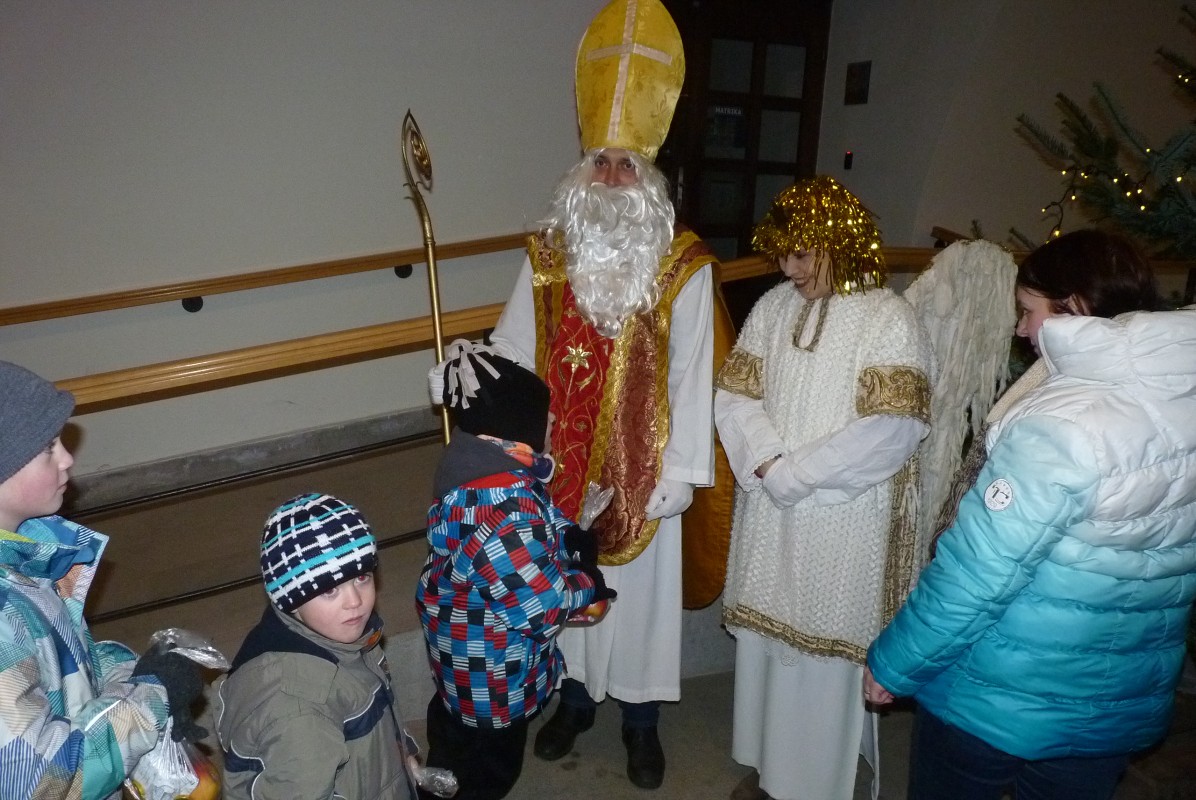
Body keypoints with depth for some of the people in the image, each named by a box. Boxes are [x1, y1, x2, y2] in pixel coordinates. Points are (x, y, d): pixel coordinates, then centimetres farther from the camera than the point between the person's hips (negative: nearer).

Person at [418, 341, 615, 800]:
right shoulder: (503, 508, -39)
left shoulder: (476, 464, -8)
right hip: (491, 669, -9)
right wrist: (589, 583, -14)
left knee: (454, 725, 33)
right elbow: (541, 604, -32)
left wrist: (570, 540, -12)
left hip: (460, 647, 10)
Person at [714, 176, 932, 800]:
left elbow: (889, 429, -18)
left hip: (843, 521, -5)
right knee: (765, 634, 15)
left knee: (824, 648, 6)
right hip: (768, 511, 5)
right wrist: (768, 463, -13)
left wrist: (794, 473, -16)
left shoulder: (890, 320, -11)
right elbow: (734, 395, 2)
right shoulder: (774, 306, 4)